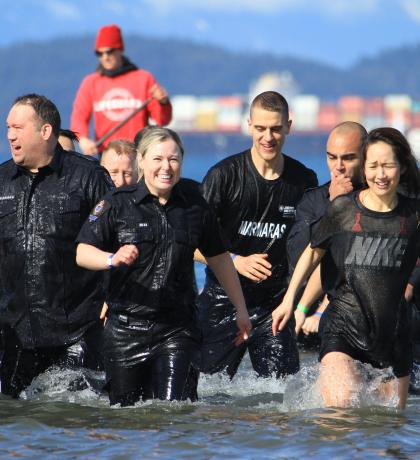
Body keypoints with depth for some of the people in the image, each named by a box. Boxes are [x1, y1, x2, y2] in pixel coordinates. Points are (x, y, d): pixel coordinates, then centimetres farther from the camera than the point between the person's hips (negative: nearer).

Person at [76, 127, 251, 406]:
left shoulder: (194, 205, 5)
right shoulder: (118, 204, -2)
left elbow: (219, 259, 16)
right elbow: (83, 252, -8)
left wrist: (241, 309, 20)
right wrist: (112, 259, -29)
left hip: (178, 329, 1)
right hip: (126, 328, -1)